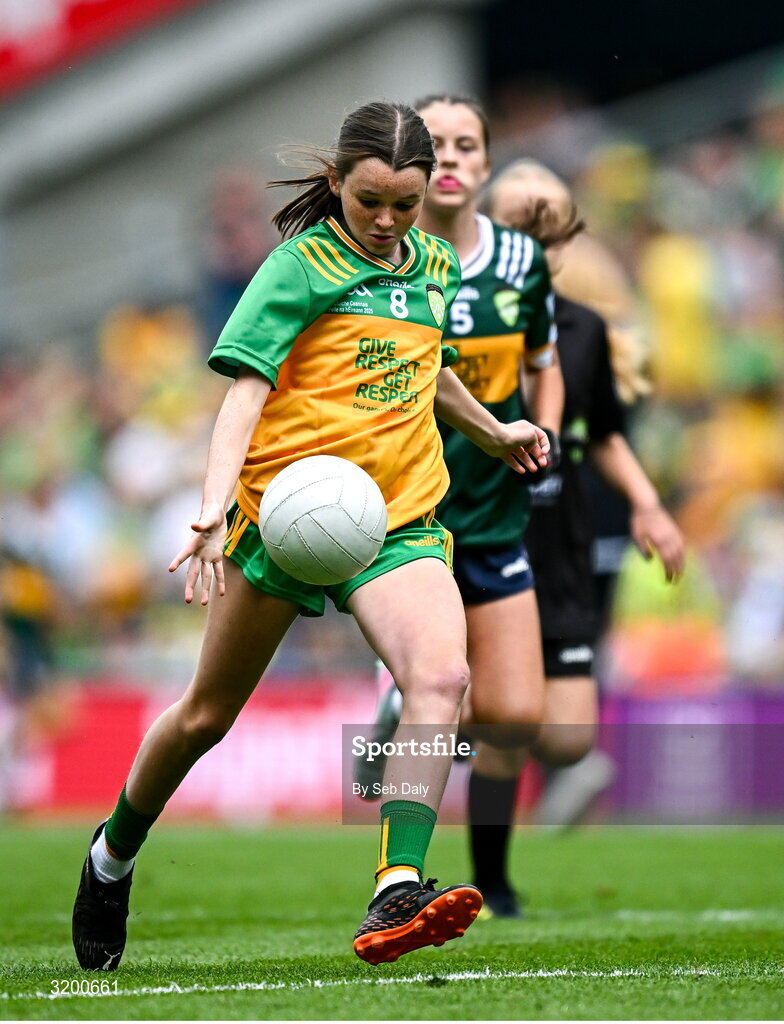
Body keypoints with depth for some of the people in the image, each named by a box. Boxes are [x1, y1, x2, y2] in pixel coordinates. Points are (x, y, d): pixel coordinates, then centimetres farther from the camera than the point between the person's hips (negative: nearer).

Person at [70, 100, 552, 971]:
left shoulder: (433, 267, 14)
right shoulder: (305, 263, -5)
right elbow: (246, 386, -14)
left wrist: (492, 432, 45)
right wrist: (213, 509, -26)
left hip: (397, 518, 4)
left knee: (440, 677, -24)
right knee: (209, 712, 9)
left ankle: (396, 897, -33)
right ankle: (114, 854, 36)